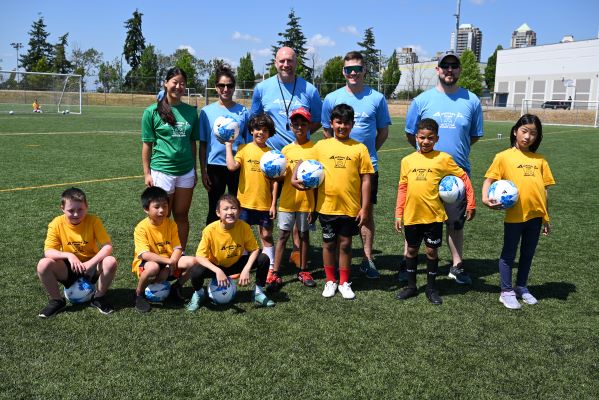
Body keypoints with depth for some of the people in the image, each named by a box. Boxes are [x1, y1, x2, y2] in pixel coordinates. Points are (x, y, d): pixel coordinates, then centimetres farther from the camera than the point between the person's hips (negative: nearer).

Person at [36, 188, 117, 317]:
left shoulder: (93, 221, -13)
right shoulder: (57, 224, -11)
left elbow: (107, 247, -18)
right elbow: (48, 251, -15)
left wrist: (90, 263, -32)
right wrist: (68, 255, -33)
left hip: (91, 267, -1)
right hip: (69, 268, 1)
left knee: (110, 261, -30)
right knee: (43, 265, -26)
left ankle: (99, 298, -4)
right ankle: (57, 301, -1)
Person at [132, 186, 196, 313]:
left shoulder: (171, 224, -4)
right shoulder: (141, 228, -17)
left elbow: (178, 248, -7)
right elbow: (145, 254, -27)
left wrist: (169, 267, -23)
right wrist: (168, 261, -36)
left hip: (167, 265, 4)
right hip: (145, 264, -4)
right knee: (153, 268, -39)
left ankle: (176, 287, 9)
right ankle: (139, 294, -8)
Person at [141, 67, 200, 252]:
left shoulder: (191, 111, 5)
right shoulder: (152, 111, -3)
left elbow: (193, 142, 10)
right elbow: (147, 144, -1)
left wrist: (194, 170, 11)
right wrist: (147, 173, -3)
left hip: (186, 171, 3)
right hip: (162, 171, -3)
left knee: (182, 216, 11)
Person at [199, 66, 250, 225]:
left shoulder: (243, 111, 1)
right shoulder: (207, 111, 0)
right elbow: (203, 144, 3)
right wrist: (203, 171, 1)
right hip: (215, 165, 0)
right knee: (214, 211, 10)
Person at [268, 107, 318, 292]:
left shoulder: (315, 148, -2)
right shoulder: (287, 149, 4)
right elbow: (282, 175, 7)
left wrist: (315, 206, -4)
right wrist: (293, 180, -17)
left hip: (307, 201, -1)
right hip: (287, 199, 1)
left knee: (304, 234, 10)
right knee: (283, 235, 2)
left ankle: (303, 271, 23)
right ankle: (275, 274, 5)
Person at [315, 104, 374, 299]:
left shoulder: (359, 148, -1)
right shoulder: (321, 146, 1)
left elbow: (365, 179, -2)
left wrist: (365, 208, -4)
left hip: (351, 207, -1)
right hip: (327, 206, 1)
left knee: (345, 244, 11)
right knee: (329, 243, 13)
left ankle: (344, 283, 26)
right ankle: (330, 281, 28)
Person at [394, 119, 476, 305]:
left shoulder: (443, 158, -5)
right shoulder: (407, 160, 2)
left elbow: (464, 178, 1)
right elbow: (402, 188, 6)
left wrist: (471, 204, 0)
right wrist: (399, 214, 4)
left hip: (434, 215, -2)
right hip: (411, 216, 2)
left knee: (432, 251, 9)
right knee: (412, 250, 14)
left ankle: (431, 288, 24)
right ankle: (411, 286, 28)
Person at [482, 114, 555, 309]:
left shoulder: (539, 160, 9)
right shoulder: (504, 157, -2)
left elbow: (543, 189, 11)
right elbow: (489, 180, -4)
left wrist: (546, 218, 12)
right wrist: (486, 198, -22)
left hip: (535, 215, 4)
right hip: (515, 215, -4)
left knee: (528, 254, 17)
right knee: (509, 254, 8)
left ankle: (521, 287, 34)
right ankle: (506, 292, 19)